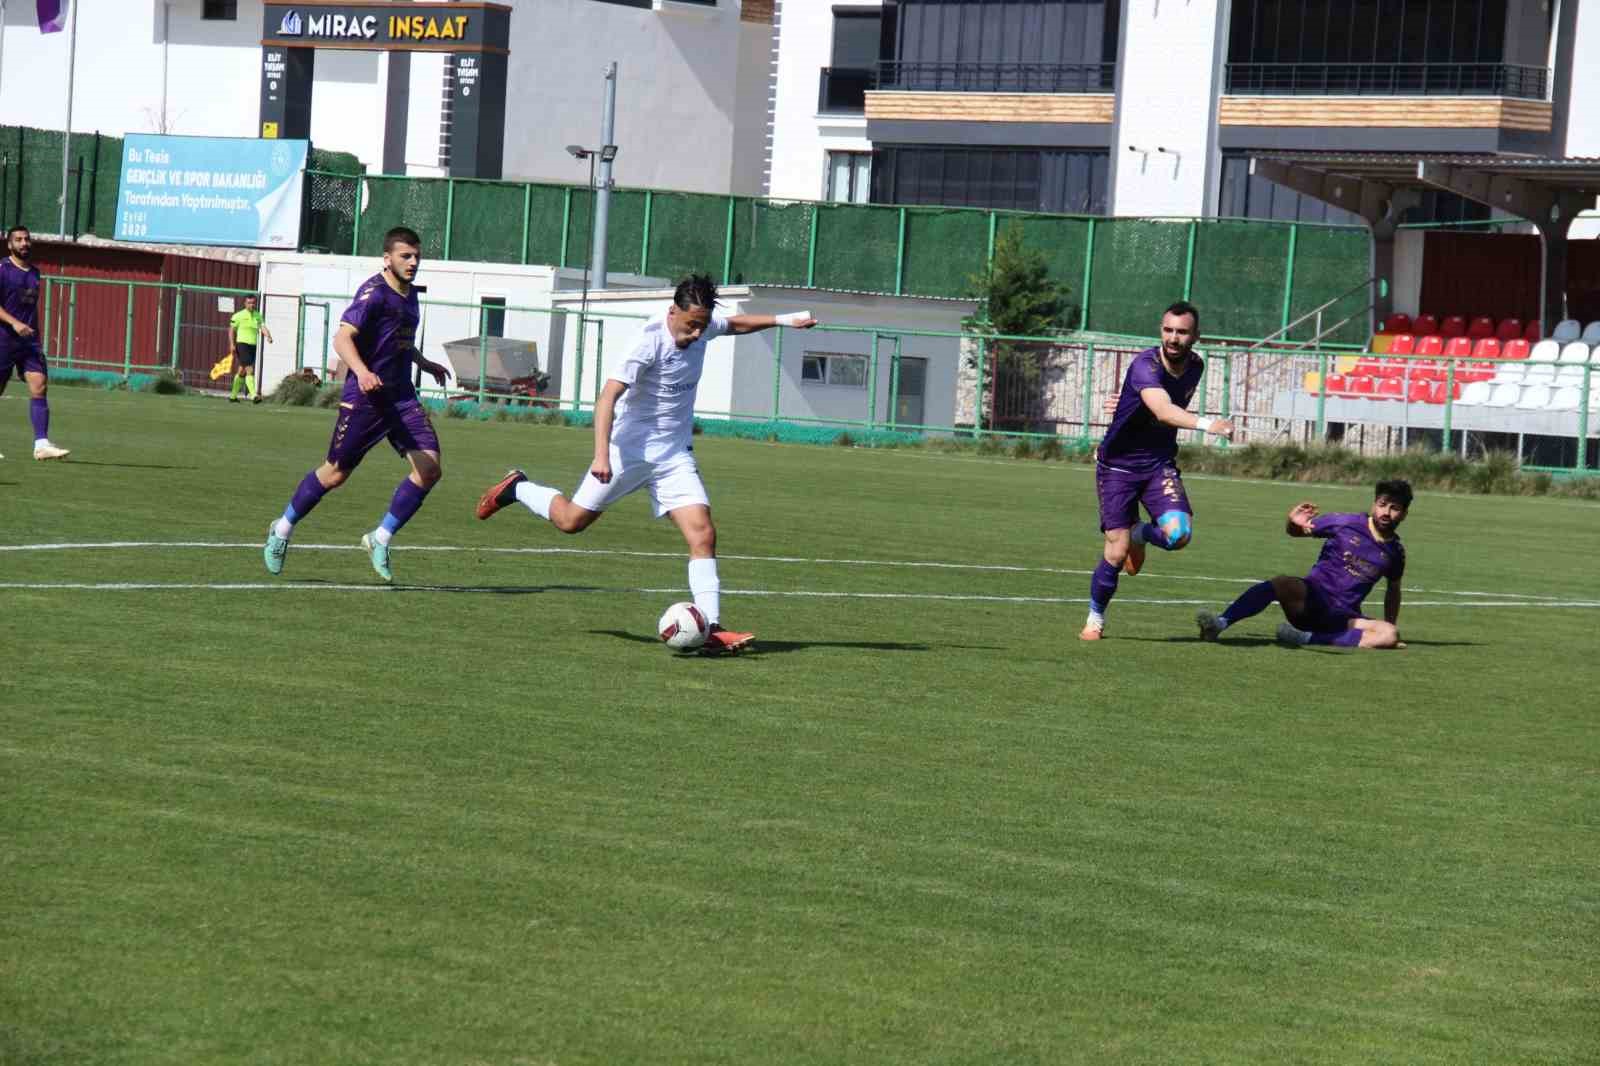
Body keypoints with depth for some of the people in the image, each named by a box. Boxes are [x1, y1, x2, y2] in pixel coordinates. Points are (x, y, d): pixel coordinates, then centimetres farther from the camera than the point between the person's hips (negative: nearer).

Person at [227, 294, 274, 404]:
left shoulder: (258, 316, 10)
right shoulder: (239, 315, -2)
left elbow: (263, 327, -4)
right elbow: (231, 330, 2)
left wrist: (268, 336, -24)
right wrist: (232, 344, -8)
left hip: (253, 346, 6)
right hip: (242, 344, -6)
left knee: (242, 371, 14)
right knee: (249, 370, -17)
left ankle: (233, 396, 25)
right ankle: (253, 395, -24)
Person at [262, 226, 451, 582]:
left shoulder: (409, 295, 13)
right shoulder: (374, 293, -14)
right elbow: (342, 337, -26)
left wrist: (424, 363, 39)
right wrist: (361, 372, -42)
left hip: (401, 396, 7)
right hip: (364, 396, -7)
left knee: (429, 469, -9)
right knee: (335, 474, 3)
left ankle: (380, 540, 2)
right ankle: (283, 530, 25)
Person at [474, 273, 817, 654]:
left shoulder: (702, 326, -2)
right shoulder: (649, 341, -24)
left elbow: (734, 324, 24)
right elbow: (607, 397, -29)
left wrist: (783, 320, 19)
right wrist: (601, 454, -39)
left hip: (675, 456, 5)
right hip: (630, 448, -5)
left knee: (703, 535, -11)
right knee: (571, 520, 6)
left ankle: (712, 628, -14)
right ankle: (517, 488, 35)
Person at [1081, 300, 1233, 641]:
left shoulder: (1194, 366, -2)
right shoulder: (1146, 365, -24)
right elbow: (1163, 411, -43)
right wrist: (1207, 424, -57)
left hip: (1160, 465, 4)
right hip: (1117, 465, -4)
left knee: (1177, 533, -21)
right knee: (1117, 551, -8)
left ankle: (1140, 534, 15)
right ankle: (1095, 619, 18)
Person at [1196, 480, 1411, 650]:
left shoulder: (1395, 551, 10)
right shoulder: (1345, 524, 3)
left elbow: (1393, 590, 26)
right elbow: (1295, 532, 8)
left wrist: (1391, 626, 20)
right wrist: (1294, 524, -15)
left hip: (1342, 617, 2)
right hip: (1311, 597, -2)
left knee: (1389, 634, -28)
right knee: (1279, 584, -35)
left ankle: (1306, 638, -37)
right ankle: (1219, 624, -48)